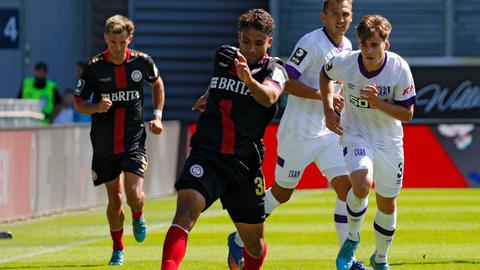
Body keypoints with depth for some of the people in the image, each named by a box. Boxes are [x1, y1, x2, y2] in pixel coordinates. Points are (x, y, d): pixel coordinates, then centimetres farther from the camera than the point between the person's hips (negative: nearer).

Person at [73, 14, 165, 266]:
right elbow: (78, 103, 0)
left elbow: (157, 84, 18)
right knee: (114, 198, 6)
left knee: (133, 194, -16)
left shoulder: (142, 62, -4)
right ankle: (118, 249, 25)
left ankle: (138, 217, 21)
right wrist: (96, 107, -21)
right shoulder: (94, 67, -8)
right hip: (104, 143, 1)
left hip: (133, 140, -1)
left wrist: (157, 115, 9)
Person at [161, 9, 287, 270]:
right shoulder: (223, 56, 8)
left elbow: (269, 97, -28)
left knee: (254, 243, 10)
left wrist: (249, 80, -47)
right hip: (205, 157, 1)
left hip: (245, 164, -1)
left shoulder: (273, 70, -4)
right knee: (185, 211, -27)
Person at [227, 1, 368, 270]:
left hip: (328, 132, 7)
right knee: (282, 192, 5)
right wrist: (322, 95, -24)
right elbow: (287, 82, -19)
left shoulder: (346, 46, 9)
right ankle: (239, 240, 25)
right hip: (298, 133, -7)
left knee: (346, 185, -6)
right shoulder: (312, 43, -16)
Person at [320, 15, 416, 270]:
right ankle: (352, 238, -1)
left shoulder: (399, 69, -20)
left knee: (387, 203, 11)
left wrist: (378, 102, -29)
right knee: (361, 185, -29)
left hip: (389, 141, 1)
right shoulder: (345, 63, -17)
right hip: (355, 134, -1)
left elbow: (407, 114, -14)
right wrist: (328, 110, 0)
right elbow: (325, 75, 8)